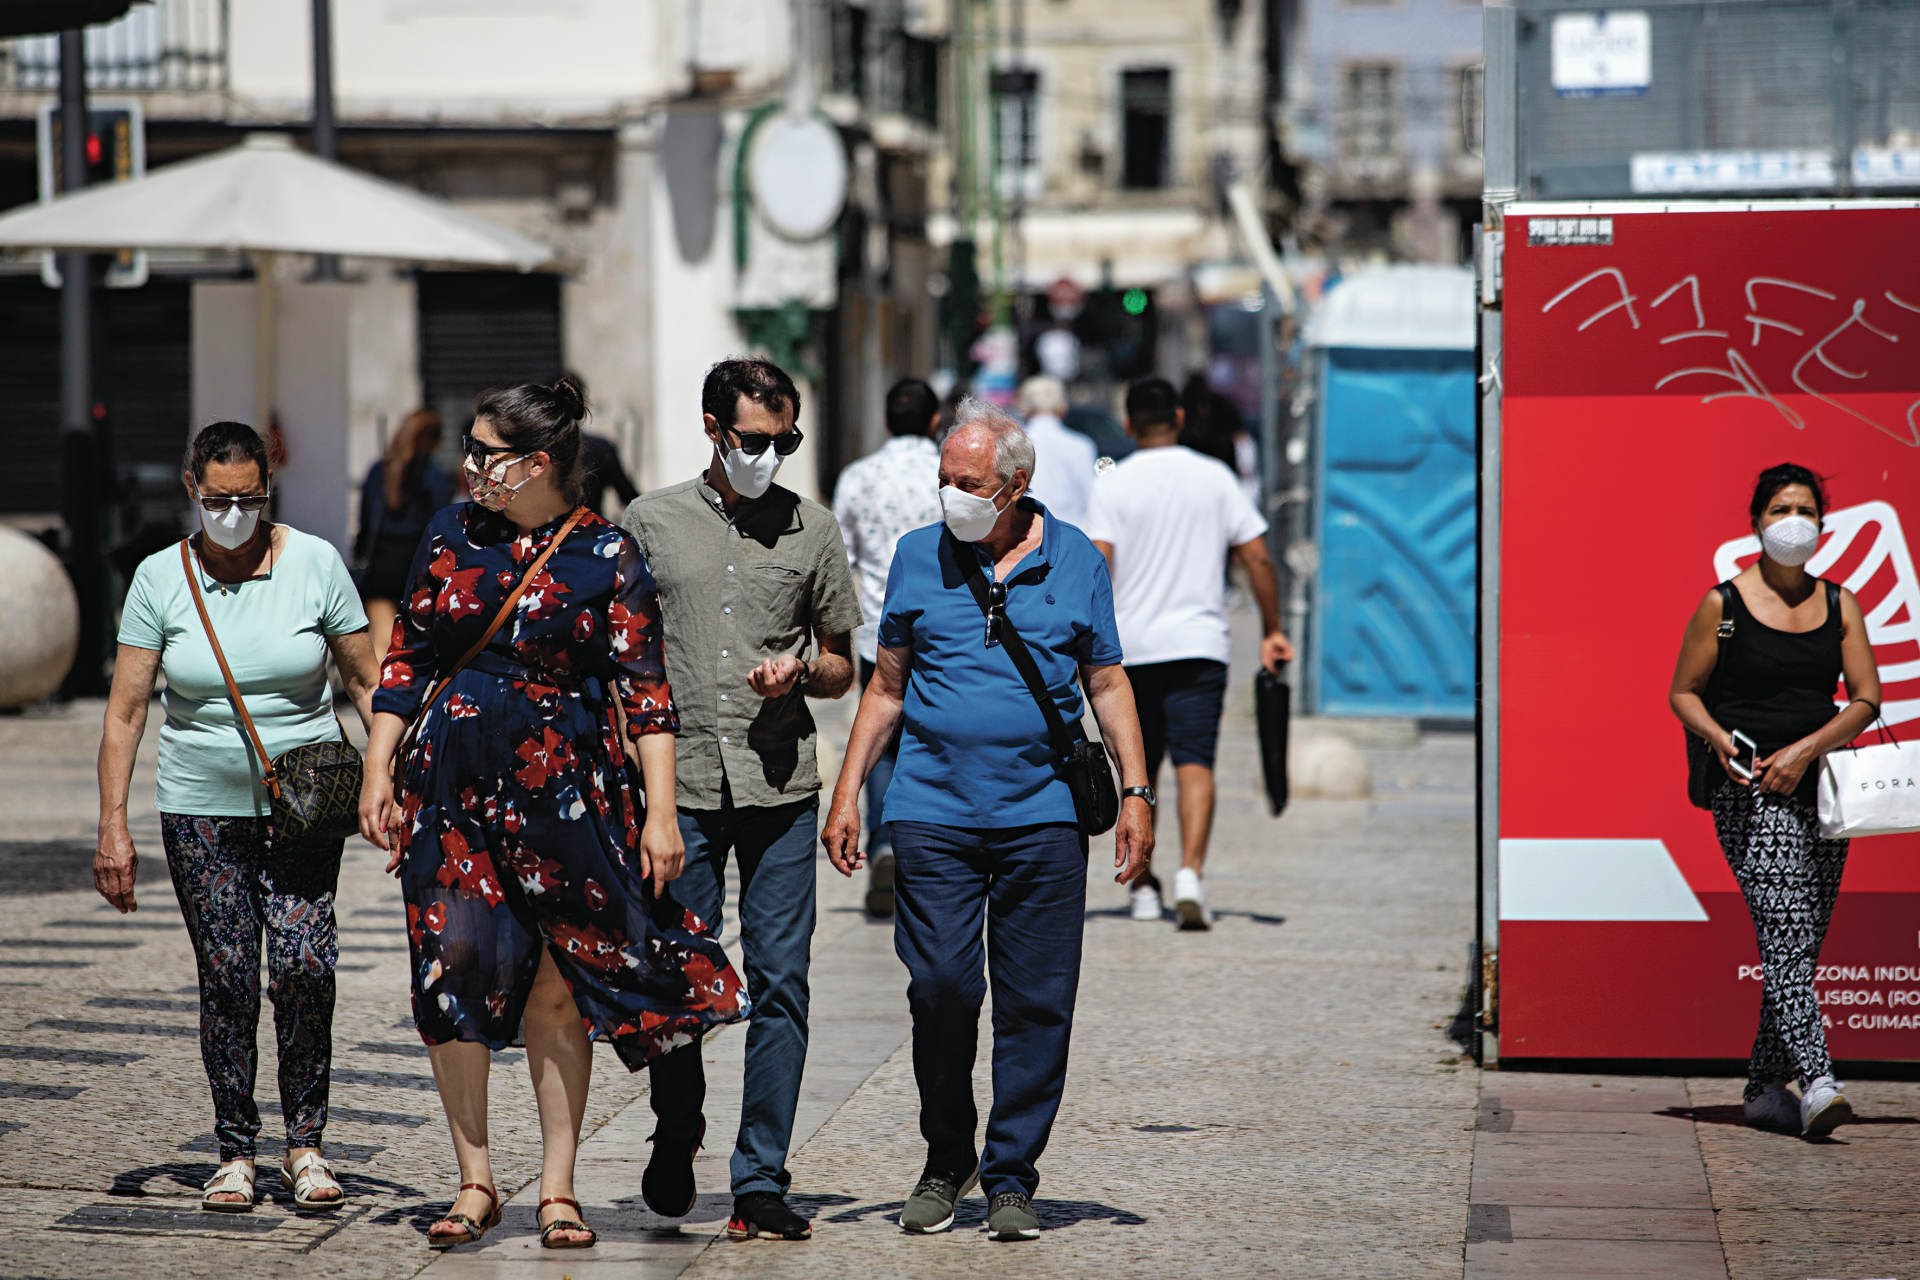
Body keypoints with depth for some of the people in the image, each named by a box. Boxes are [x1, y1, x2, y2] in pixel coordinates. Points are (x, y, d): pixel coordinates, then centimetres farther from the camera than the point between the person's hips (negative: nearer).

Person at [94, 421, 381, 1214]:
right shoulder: (160, 579, 0)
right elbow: (125, 710, 1)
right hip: (201, 806, 1)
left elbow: (366, 681, 5)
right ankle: (236, 1153, 10)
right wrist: (113, 826, -4)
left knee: (302, 966, -13)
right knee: (225, 980, -1)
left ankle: (305, 1141, 0)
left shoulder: (314, 564, -2)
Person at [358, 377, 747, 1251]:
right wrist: (378, 772, 7)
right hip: (454, 784, 3)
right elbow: (407, 659, 12)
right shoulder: (452, 533, 8)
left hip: (566, 786, -3)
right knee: (452, 977, -1)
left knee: (559, 986, -1)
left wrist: (660, 813, -9)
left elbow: (644, 689, -4)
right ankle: (475, 1183, 10)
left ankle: (557, 1187, 9)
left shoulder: (607, 555, -2)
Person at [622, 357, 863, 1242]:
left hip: (780, 788, 0)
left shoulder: (813, 531, 8)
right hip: (680, 784, 0)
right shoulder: (652, 523, 6)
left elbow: (841, 668, 14)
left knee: (779, 983, -3)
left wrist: (800, 672, -8)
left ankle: (761, 1184, 2)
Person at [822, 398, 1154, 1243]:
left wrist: (1136, 793, 2)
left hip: (1042, 816, 0)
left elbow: (1107, 683, 11)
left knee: (1036, 1005, 0)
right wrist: (847, 793, 8)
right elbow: (887, 687, 13)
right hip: (933, 811, 0)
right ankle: (945, 1159, 14)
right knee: (940, 989, -6)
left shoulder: (1075, 561, 6)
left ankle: (1010, 1178, 9)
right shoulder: (919, 557, 8)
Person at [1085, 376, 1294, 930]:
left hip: (1131, 648, 0)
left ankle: (1144, 887, 21)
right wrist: (1272, 631, 11)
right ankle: (1190, 872, -29)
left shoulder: (1114, 484, 0)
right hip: (1199, 644, 0)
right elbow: (1258, 559, 3)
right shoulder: (1215, 477, 5)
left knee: (1139, 771, 14)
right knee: (1194, 763, -8)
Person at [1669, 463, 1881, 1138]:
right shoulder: (1724, 604, 1)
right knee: (1785, 932, -19)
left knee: (1802, 946, 6)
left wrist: (1805, 749, -9)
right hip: (1750, 792, -4)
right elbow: (1683, 692, 7)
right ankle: (1816, 1082, -30)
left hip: (1817, 784, 4)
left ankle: (1765, 1087, 18)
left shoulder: (1839, 604, 10)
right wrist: (1722, 740, -11)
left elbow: (1867, 700, 6)